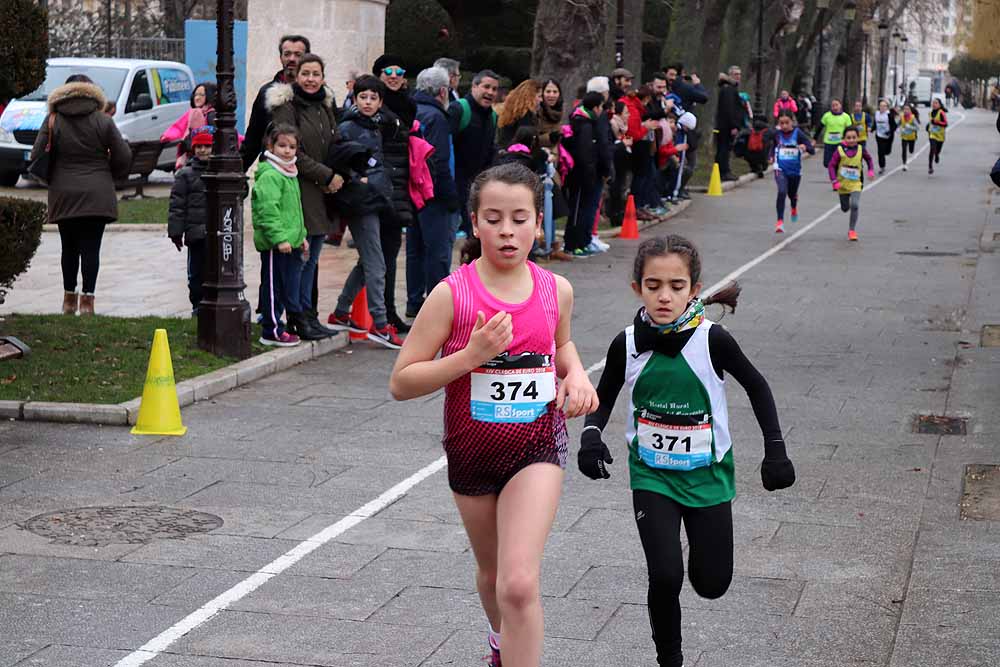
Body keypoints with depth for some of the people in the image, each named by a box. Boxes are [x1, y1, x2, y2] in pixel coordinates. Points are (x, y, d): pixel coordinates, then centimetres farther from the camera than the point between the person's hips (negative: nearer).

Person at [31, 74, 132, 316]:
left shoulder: (52, 121, 1)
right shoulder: (103, 121, -2)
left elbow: (36, 156, -2)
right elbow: (124, 156, -2)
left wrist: (52, 179, 15)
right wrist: (110, 177, 16)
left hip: (63, 194, 1)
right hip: (97, 195, -1)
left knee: (69, 247, 12)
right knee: (91, 247, 0)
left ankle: (69, 296, 18)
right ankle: (87, 298, -4)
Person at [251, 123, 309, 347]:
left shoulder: (290, 174, 17)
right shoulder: (269, 175, -15)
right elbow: (268, 210, -22)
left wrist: (301, 236, 23)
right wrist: (279, 238, -25)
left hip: (291, 242, 9)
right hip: (274, 244, -9)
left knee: (291, 285, 15)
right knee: (274, 287, -1)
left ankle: (297, 322, 24)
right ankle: (271, 331, 6)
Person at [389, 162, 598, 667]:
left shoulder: (556, 290, -4)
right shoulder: (452, 294, -14)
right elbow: (401, 383, -14)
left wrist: (575, 374, -1)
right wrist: (472, 355, -25)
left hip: (537, 448, 0)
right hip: (472, 453, 1)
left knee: (519, 583, -19)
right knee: (492, 572, 23)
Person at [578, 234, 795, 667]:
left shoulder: (712, 340, -16)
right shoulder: (627, 345, -10)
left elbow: (756, 386, -2)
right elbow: (604, 398, 6)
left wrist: (775, 450, -4)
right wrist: (591, 435, -14)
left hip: (707, 474, 0)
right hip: (651, 476, 0)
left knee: (712, 584, 7)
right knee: (665, 576, -15)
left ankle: (698, 537, 42)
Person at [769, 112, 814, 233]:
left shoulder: (798, 133, -13)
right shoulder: (776, 133, -5)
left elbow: (813, 151, -19)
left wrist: (805, 147, -40)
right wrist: (772, 156, 4)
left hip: (795, 170, 0)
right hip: (780, 169, 0)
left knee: (792, 194, 20)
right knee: (782, 192, -23)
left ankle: (794, 208, 57)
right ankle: (780, 221, -20)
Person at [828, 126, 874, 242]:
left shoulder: (860, 149, -7)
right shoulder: (840, 150, -12)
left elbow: (869, 159, 14)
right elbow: (831, 166, -11)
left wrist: (871, 170, 1)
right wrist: (834, 181, -19)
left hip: (856, 184, -1)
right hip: (842, 184, 1)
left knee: (855, 206, -19)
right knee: (845, 208, 12)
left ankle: (852, 230, -8)